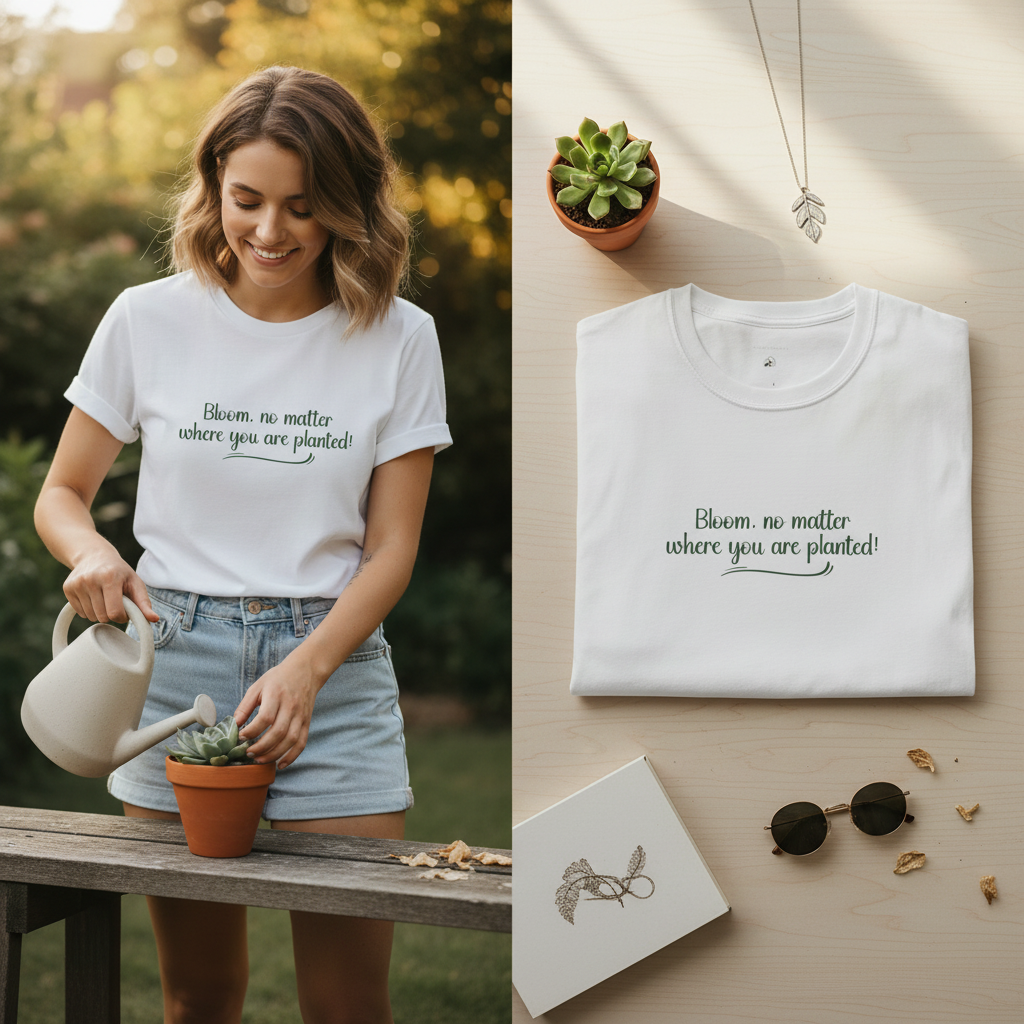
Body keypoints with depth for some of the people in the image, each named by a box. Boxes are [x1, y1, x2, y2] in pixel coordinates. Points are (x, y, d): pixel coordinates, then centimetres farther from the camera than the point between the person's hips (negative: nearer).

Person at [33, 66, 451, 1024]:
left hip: (334, 666, 0)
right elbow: (60, 495, 9)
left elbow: (390, 549, -1)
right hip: (174, 659, 1)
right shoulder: (148, 319, 1)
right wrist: (92, 554, -15)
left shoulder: (398, 339, -1)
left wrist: (306, 669, -17)